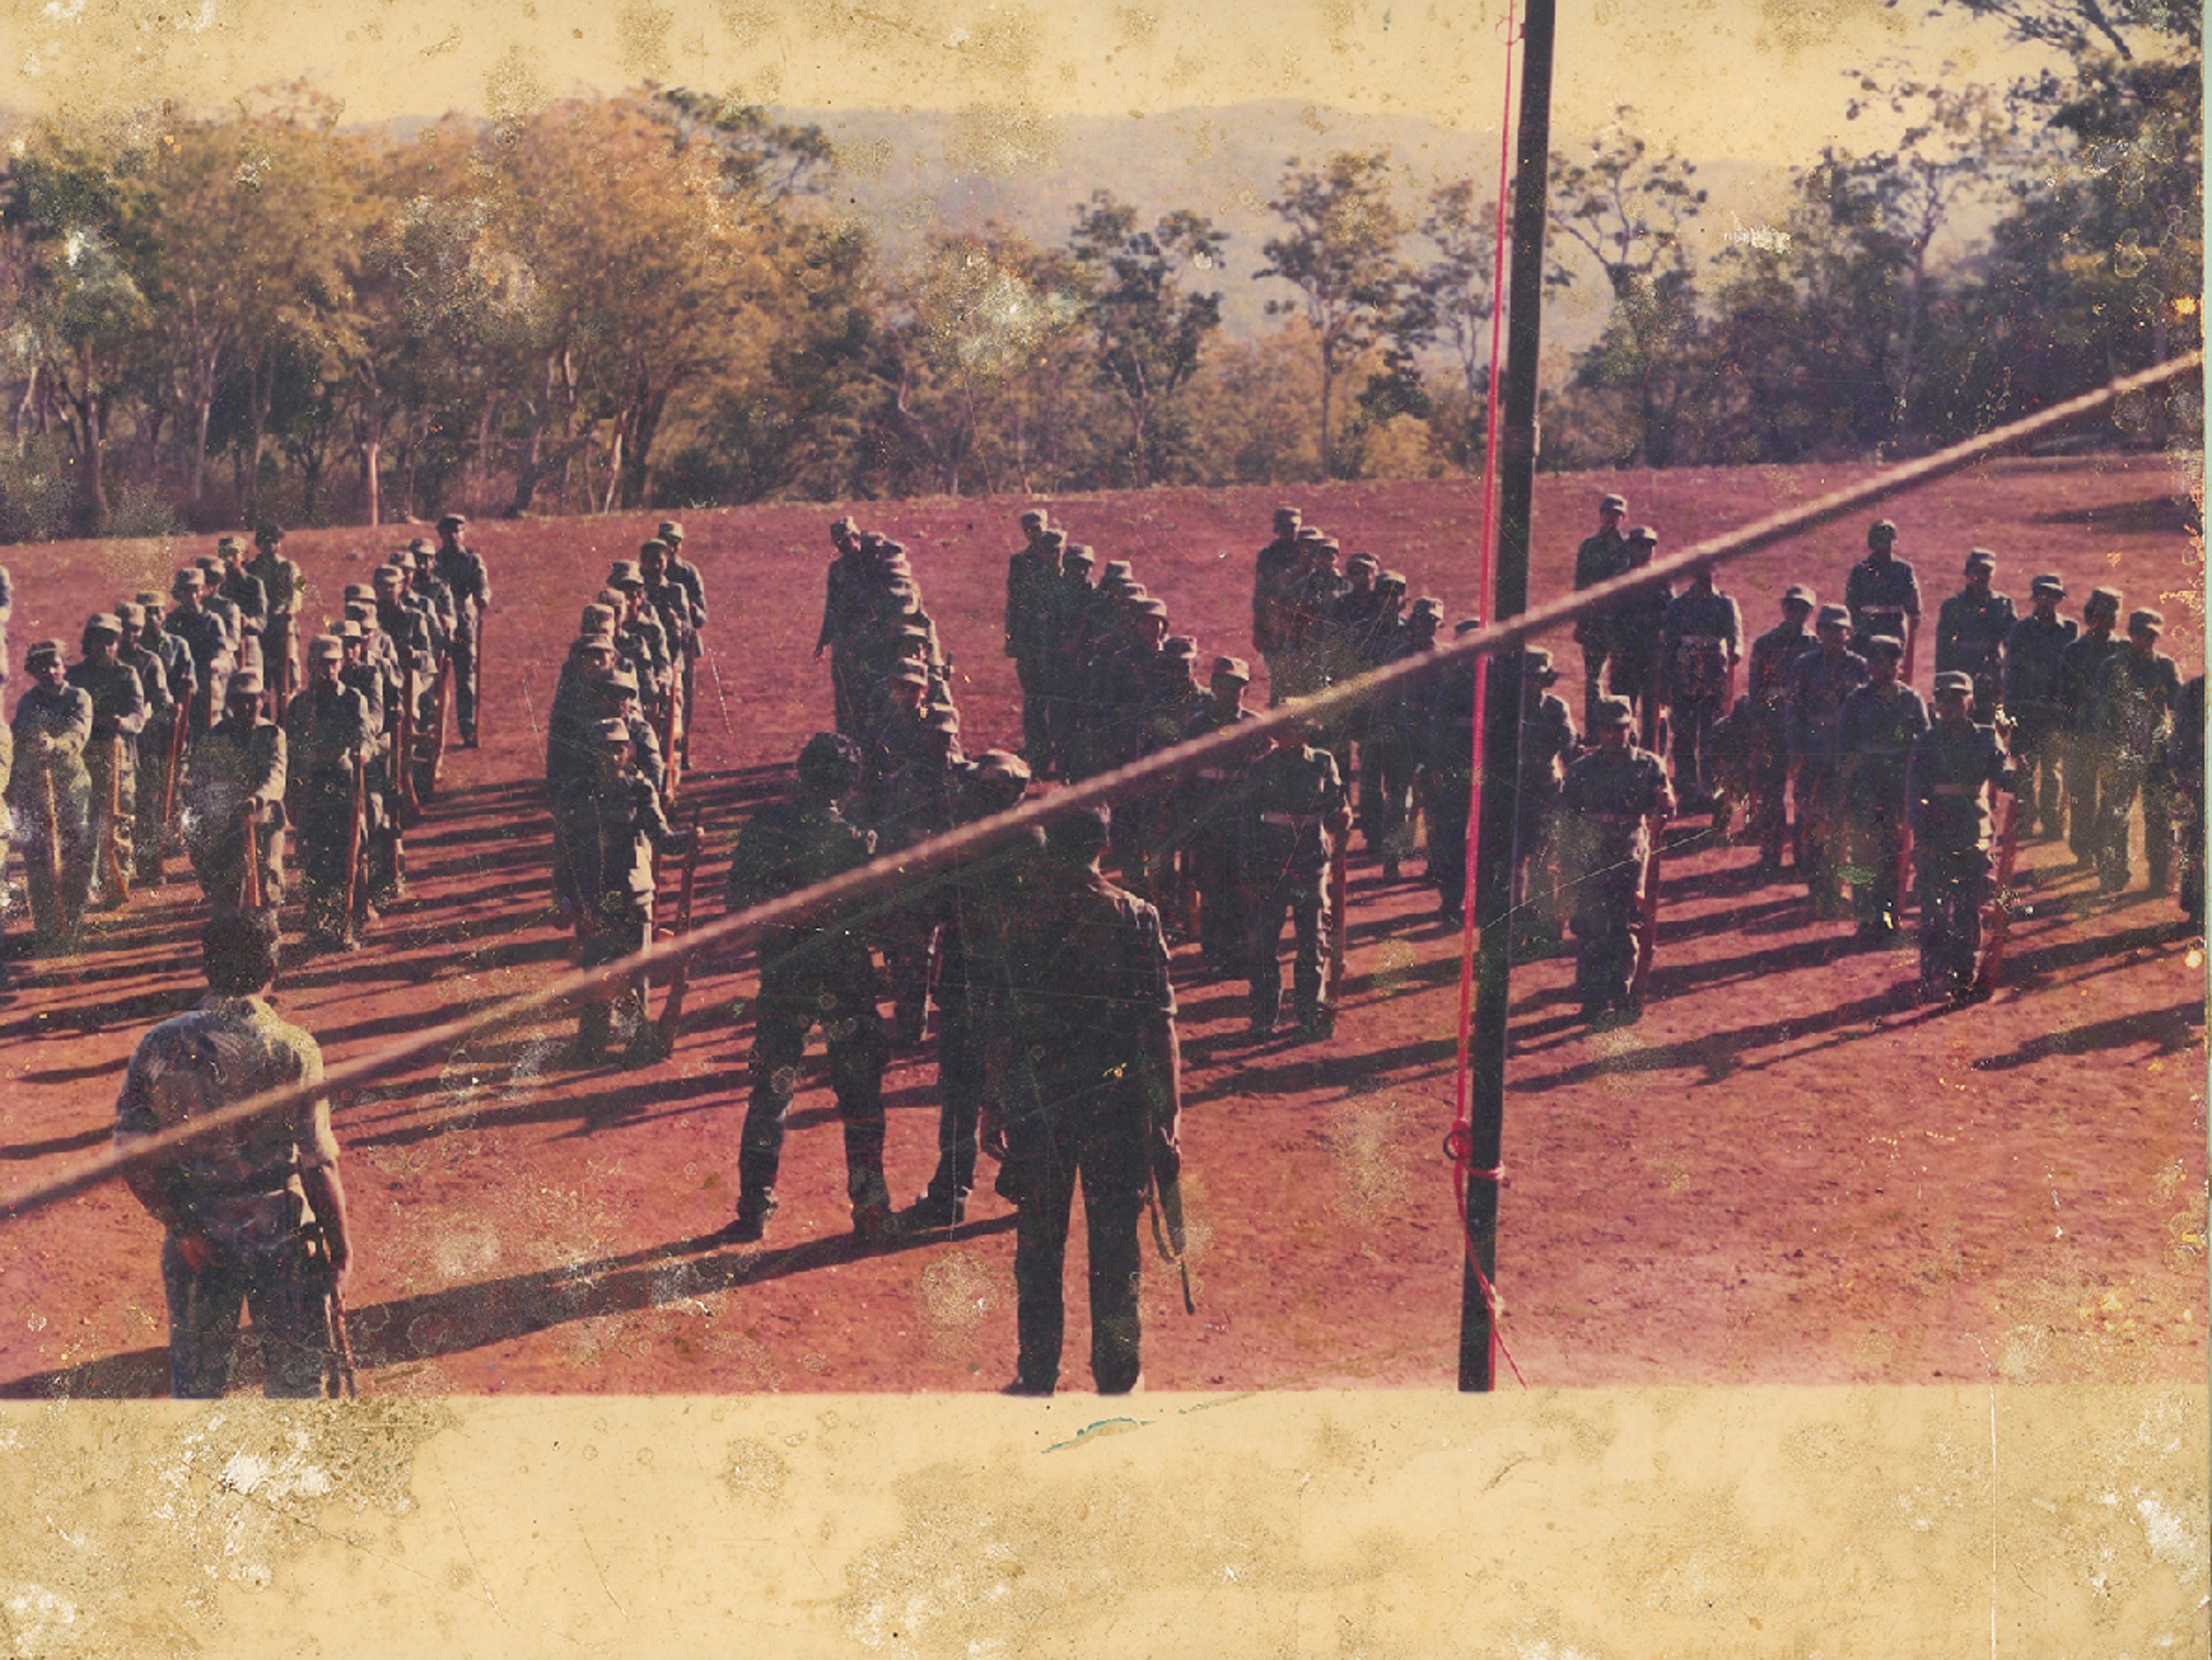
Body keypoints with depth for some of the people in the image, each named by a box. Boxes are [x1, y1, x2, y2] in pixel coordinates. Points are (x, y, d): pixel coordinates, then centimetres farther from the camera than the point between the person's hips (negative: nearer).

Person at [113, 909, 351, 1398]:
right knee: (296, 1377, 13)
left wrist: (182, 1227, -4)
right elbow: (318, 1162, -12)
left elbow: (132, 1156, -8)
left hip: (194, 1245, 2)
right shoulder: (294, 1050, -13)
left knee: (196, 1383, 14)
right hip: (282, 1238, -2)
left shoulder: (160, 1045, -6)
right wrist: (340, 1244, -2)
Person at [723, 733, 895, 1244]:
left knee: (770, 1093, 13)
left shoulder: (764, 828, -6)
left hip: (782, 980, 2)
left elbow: (739, 905, 1)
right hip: (846, 986, -2)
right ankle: (870, 1210, 9)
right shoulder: (856, 842, -14)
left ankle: (754, 1208, 14)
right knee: (860, 1096, 9)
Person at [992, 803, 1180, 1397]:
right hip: (1116, 1104, -1)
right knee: (1114, 1249, 10)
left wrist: (996, 1110, 9)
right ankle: (1116, 1381, 17)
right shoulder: (1134, 919, -9)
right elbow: (1158, 1028, -11)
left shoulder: (1015, 916, -4)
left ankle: (1036, 1379, 20)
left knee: (1037, 1247, 13)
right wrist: (1167, 1124, -6)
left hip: (1035, 1103, 1)